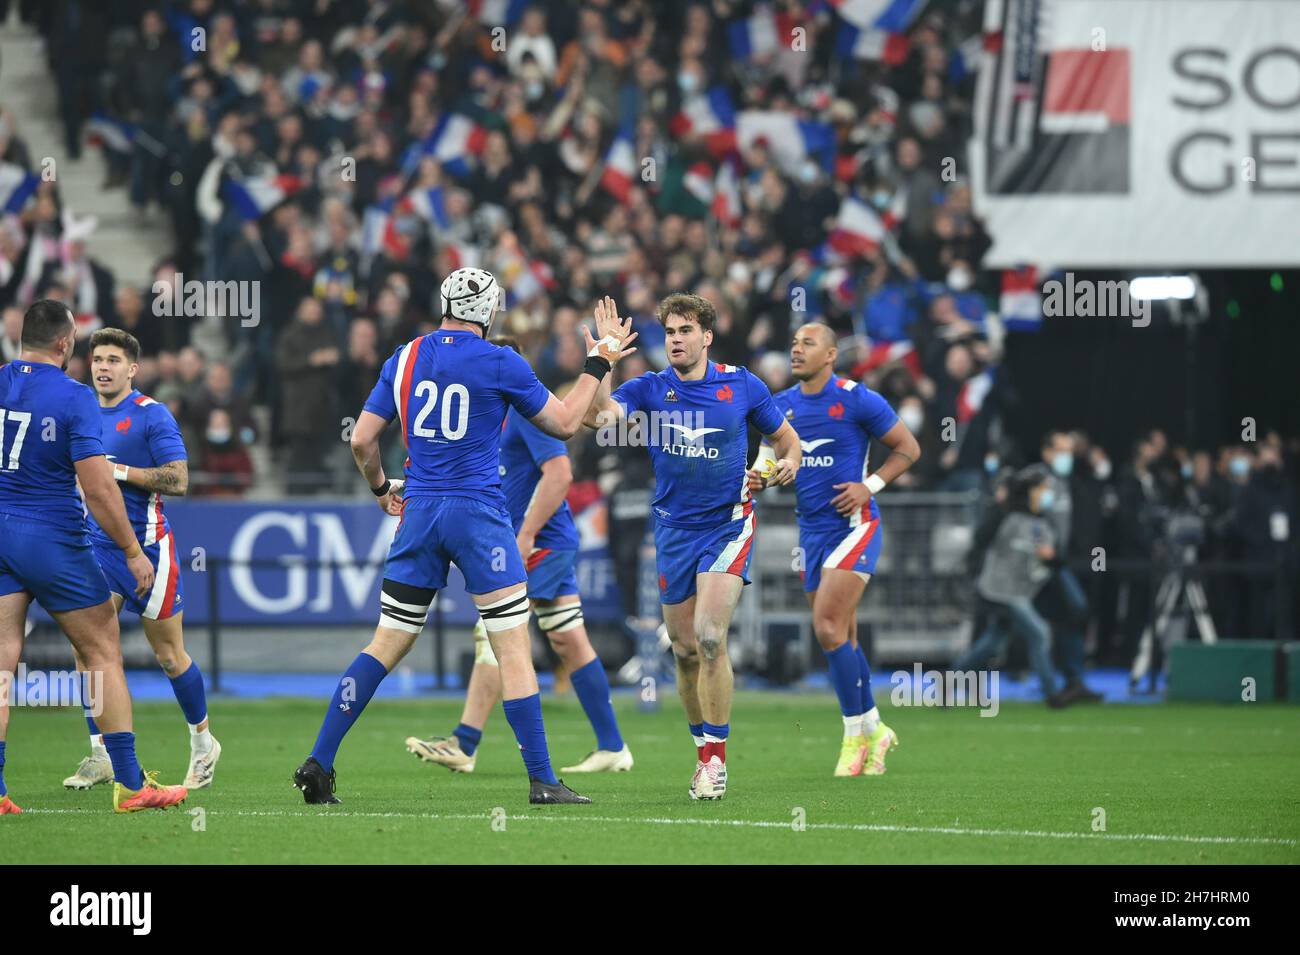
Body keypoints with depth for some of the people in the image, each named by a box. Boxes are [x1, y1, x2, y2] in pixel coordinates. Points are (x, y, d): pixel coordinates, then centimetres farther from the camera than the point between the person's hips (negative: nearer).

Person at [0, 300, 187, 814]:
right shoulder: (73, 397, -13)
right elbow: (97, 488, -17)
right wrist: (133, 551, -8)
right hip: (54, 540, -4)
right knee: (104, 654, 8)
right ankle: (130, 784, 9)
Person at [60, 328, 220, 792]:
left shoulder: (152, 415, -9)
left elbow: (178, 479, -16)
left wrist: (120, 471, -20)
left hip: (147, 545, -5)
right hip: (98, 544, 5)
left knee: (169, 655, 4)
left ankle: (203, 742, 24)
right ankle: (100, 754, -3)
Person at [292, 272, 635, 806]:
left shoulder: (405, 359, 8)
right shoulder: (500, 364, -4)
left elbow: (361, 441, 9)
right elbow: (565, 423, 5)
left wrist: (381, 488, 27)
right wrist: (599, 360, 16)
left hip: (419, 514, 5)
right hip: (478, 517, -4)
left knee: (387, 645, 9)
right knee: (513, 648, -2)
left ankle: (318, 765, 4)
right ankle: (541, 781, -5)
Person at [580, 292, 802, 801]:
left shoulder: (742, 385, 0)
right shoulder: (649, 389, 0)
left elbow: (784, 437, 13)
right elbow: (598, 415, -19)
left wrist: (788, 462, -9)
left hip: (728, 525, -3)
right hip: (673, 530, 3)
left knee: (709, 638, -18)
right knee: (685, 650, 7)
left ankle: (716, 757, -11)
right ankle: (703, 751, 24)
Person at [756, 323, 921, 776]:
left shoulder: (858, 400, -9)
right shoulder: (782, 405, 8)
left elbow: (908, 448, -2)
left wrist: (870, 485, -14)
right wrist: (761, 477, -2)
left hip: (853, 525, -7)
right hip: (811, 530, 7)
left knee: (828, 628, -17)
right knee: (842, 639, 10)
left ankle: (855, 734, -6)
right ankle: (874, 729, 23)